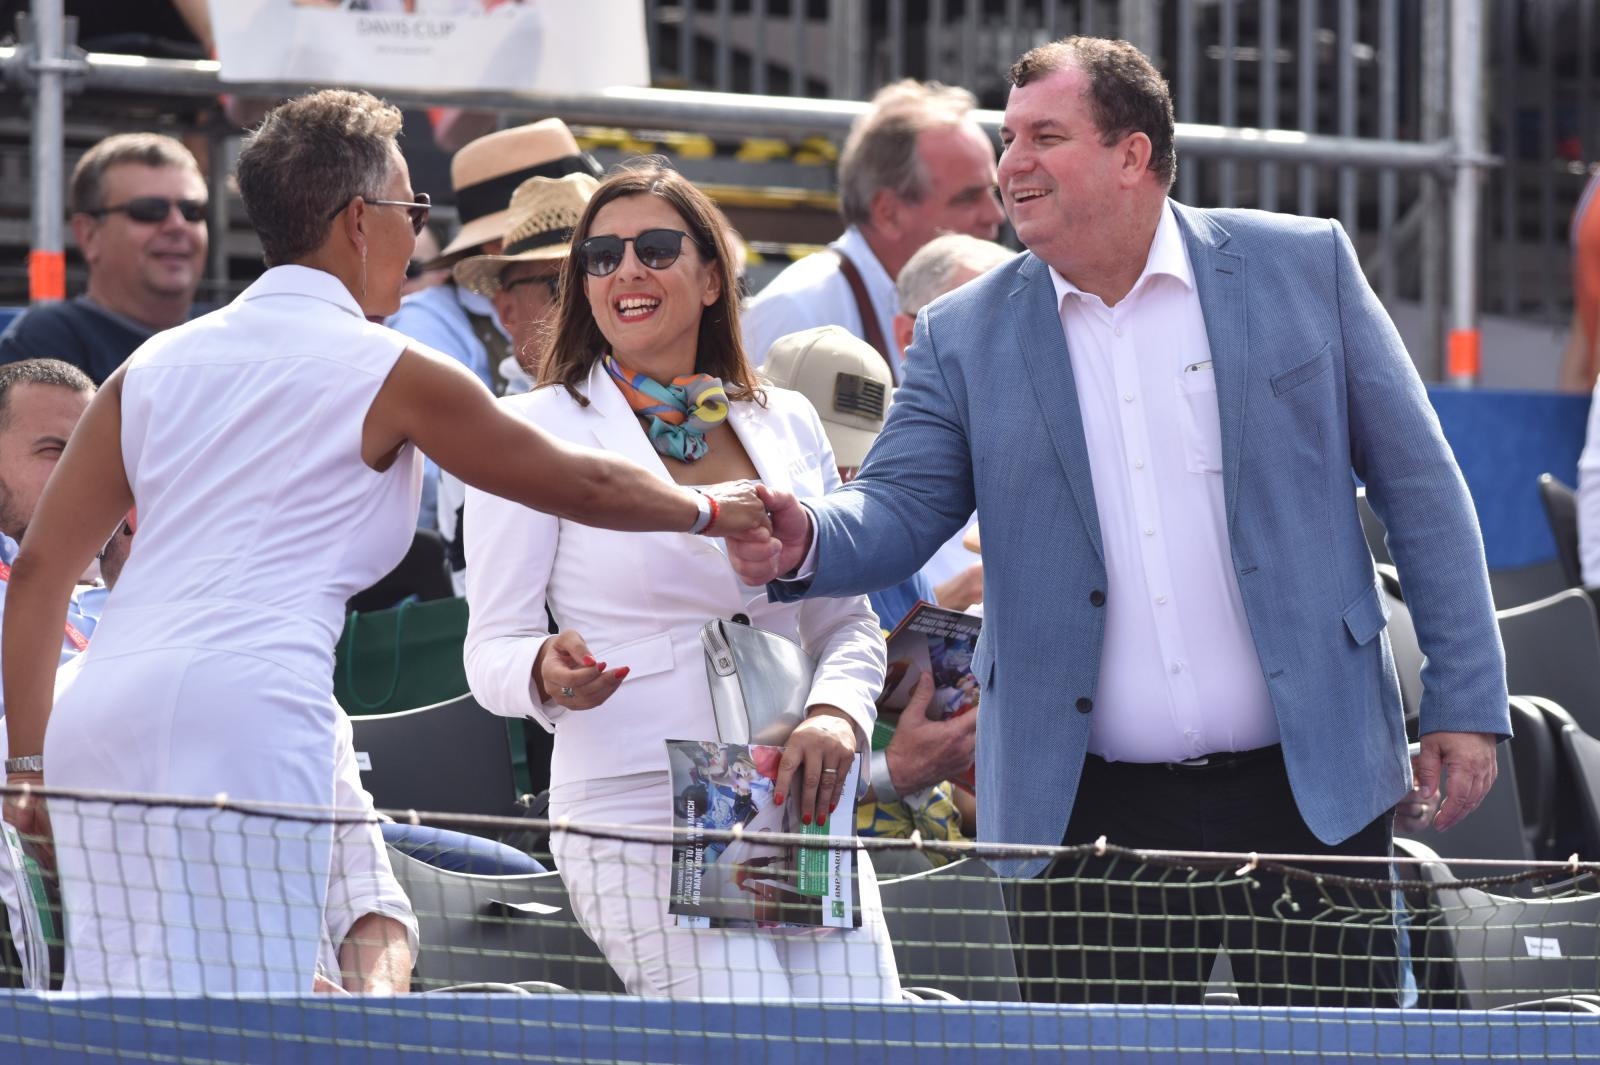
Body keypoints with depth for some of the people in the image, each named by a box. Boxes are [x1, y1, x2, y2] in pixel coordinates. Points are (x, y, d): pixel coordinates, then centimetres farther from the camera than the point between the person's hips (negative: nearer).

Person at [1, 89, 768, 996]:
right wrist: (709, 509, 37)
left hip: (94, 718, 6)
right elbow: (584, 485, 19)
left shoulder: (158, 365, 21)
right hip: (243, 714, -6)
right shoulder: (389, 373, 7)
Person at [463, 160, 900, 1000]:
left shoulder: (787, 426, 15)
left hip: (798, 810, 5)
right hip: (637, 823, -4)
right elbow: (492, 648, 1)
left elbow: (848, 625, 18)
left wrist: (837, 712, -4)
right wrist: (547, 673, -23)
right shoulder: (536, 429, 3)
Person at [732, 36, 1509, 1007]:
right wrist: (806, 543, -23)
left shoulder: (1303, 266, 3)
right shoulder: (966, 337, 7)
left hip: (1306, 794, -1)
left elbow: (1419, 486, 5)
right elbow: (899, 510, 1)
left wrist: (1467, 700, 0)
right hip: (1088, 816, 1)